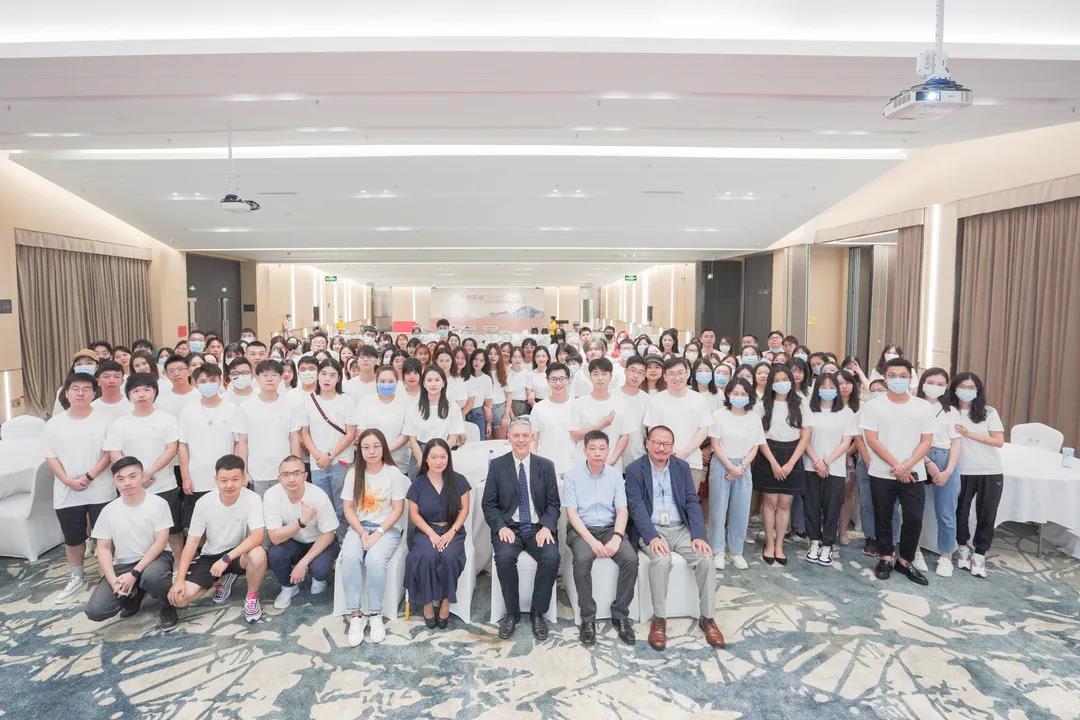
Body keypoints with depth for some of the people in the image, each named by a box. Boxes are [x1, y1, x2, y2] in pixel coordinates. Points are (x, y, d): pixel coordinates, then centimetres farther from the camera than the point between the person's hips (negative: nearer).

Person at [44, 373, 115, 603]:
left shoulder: (104, 421, -5)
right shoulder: (54, 424, 2)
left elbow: (109, 453, -6)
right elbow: (50, 457, 1)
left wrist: (89, 477, -16)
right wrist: (68, 481, -12)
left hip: (100, 491, -2)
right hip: (67, 494, 3)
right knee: (72, 538, 15)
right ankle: (76, 577, 31)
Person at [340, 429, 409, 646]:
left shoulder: (394, 473, -5)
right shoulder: (354, 473, 4)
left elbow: (398, 509, -6)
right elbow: (348, 508, 3)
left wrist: (378, 534, -15)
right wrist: (362, 533, -11)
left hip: (387, 528, -2)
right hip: (358, 527, 3)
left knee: (375, 560, -32)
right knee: (349, 557, -29)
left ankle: (375, 614, -13)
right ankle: (355, 615, -18)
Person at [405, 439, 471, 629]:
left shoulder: (458, 481, -2)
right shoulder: (418, 483, 0)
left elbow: (464, 509, 2)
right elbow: (414, 514, 1)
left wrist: (452, 532, -12)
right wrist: (431, 534, -13)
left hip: (452, 531, 0)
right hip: (426, 531, 0)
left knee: (449, 557, -32)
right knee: (427, 557, -31)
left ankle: (445, 601, -11)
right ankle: (427, 602, -11)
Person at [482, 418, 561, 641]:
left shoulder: (546, 466, 5)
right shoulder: (497, 465, 3)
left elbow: (553, 503, 4)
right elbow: (489, 504, 2)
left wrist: (547, 527, -14)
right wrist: (501, 527, -15)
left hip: (538, 528, 1)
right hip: (508, 527, 0)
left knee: (551, 557, -28)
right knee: (504, 557, -31)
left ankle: (538, 613, -5)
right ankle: (512, 613, -8)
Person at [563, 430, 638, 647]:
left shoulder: (615, 475, 6)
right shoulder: (573, 475, -2)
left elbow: (622, 510, 2)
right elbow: (571, 513, -7)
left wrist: (617, 537, -16)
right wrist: (591, 541, -19)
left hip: (609, 527, 3)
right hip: (581, 529, -2)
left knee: (631, 559, -24)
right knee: (582, 559, -33)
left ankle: (620, 615, -6)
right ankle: (588, 618, -15)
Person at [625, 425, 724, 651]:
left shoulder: (682, 467, 7)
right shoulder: (634, 470, -3)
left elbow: (692, 502, 3)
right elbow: (636, 507, -11)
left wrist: (698, 536, -11)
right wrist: (652, 538, -25)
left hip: (680, 528, 4)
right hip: (651, 529, -3)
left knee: (706, 558, -20)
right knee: (661, 560, -32)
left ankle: (707, 617, -4)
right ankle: (658, 619, -17)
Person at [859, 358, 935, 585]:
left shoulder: (924, 407, 3)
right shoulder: (873, 406, -2)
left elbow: (926, 441, 0)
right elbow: (872, 440, -7)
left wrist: (906, 466, -13)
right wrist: (896, 465, -13)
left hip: (913, 474, 1)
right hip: (881, 473, -1)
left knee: (914, 519, -1)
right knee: (883, 518, 9)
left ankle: (905, 560, 18)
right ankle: (885, 558, 24)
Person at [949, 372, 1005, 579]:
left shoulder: (989, 412, 2)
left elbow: (999, 441, -4)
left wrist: (970, 435, -11)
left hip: (990, 472, 1)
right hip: (962, 472, -1)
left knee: (986, 516, 5)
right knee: (960, 512, 5)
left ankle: (979, 555, 19)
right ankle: (963, 548, 28)